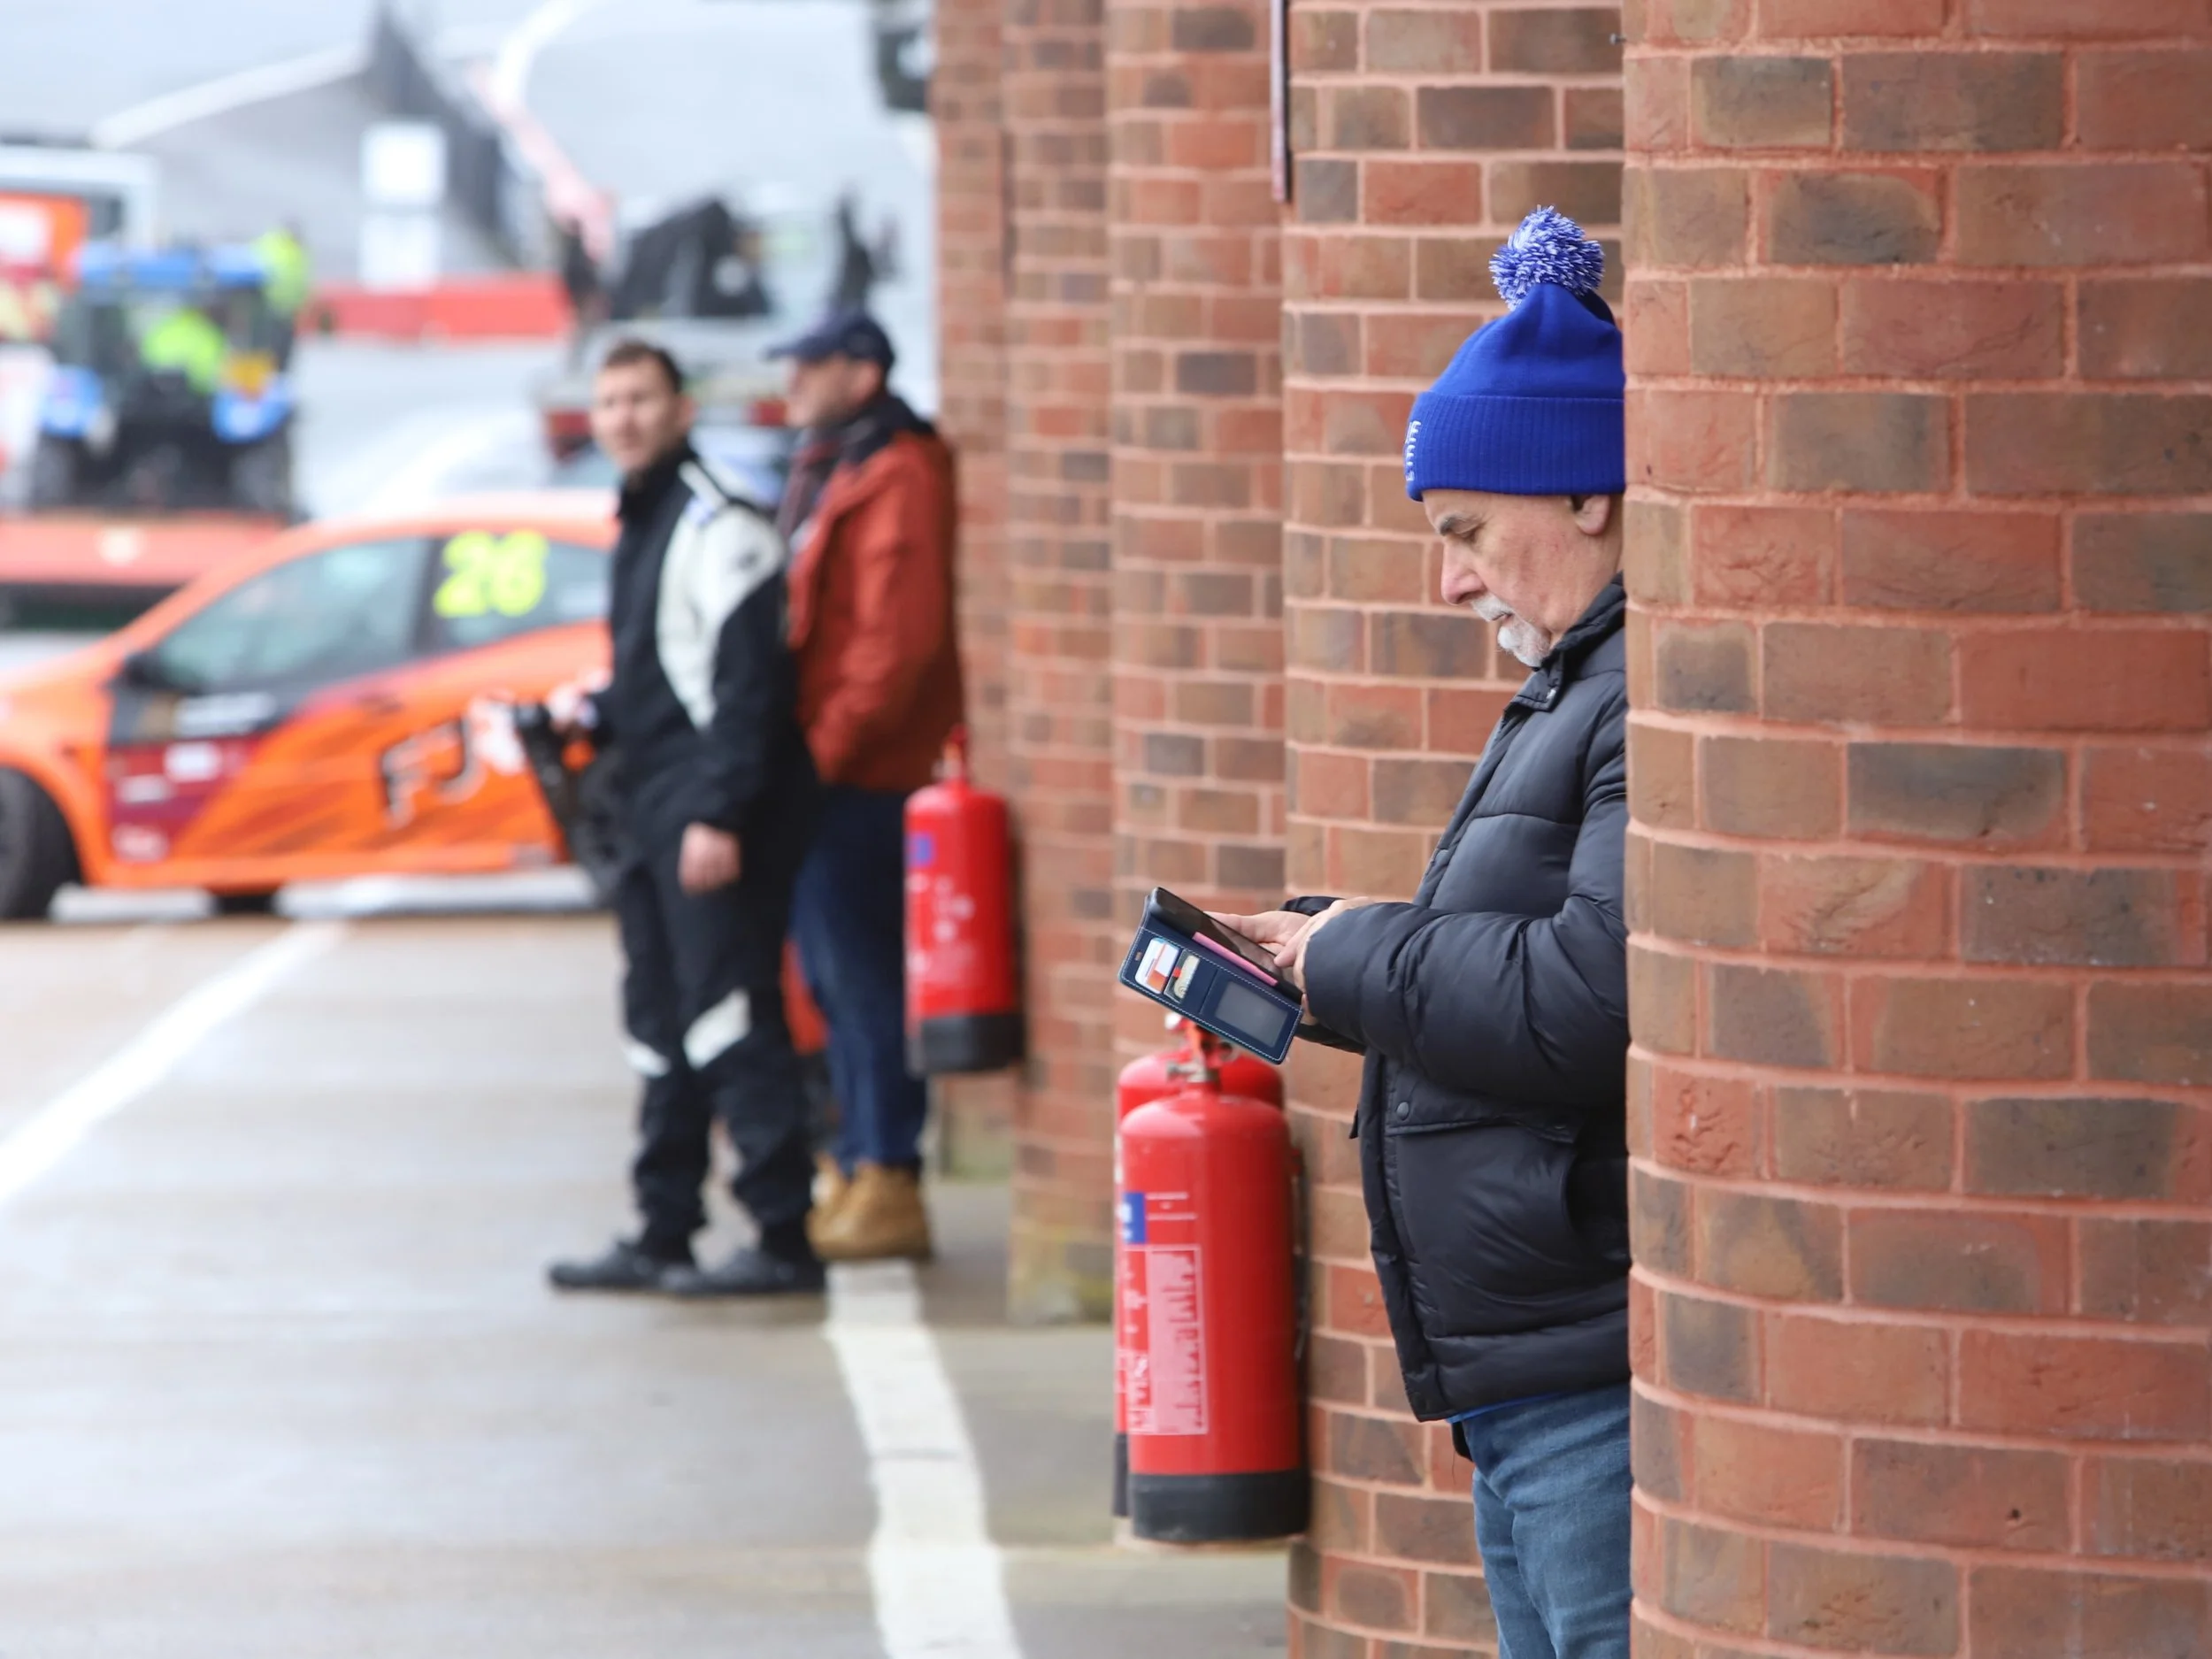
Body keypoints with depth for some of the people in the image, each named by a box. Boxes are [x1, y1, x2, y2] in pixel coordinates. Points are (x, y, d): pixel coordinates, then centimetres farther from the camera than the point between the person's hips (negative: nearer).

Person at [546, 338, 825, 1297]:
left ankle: (785, 1240, -12)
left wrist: (718, 813, -23)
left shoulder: (717, 526, -11)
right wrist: (593, 713, 11)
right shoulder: (642, 525, 19)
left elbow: (745, 681, -18)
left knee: (729, 1021, -12)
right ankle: (663, 1238, 17)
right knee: (662, 1028, 12)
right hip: (652, 811, 10)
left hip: (714, 816, -10)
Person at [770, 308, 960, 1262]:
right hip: (818, 766, 10)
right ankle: (857, 1170, 19)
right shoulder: (827, 471, 19)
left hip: (863, 776, -10)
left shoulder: (897, 478, -13)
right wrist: (799, 746, 16)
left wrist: (829, 744, -19)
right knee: (834, 977, 13)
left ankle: (887, 1187, -7)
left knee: (865, 975, -9)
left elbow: (899, 635, -20)